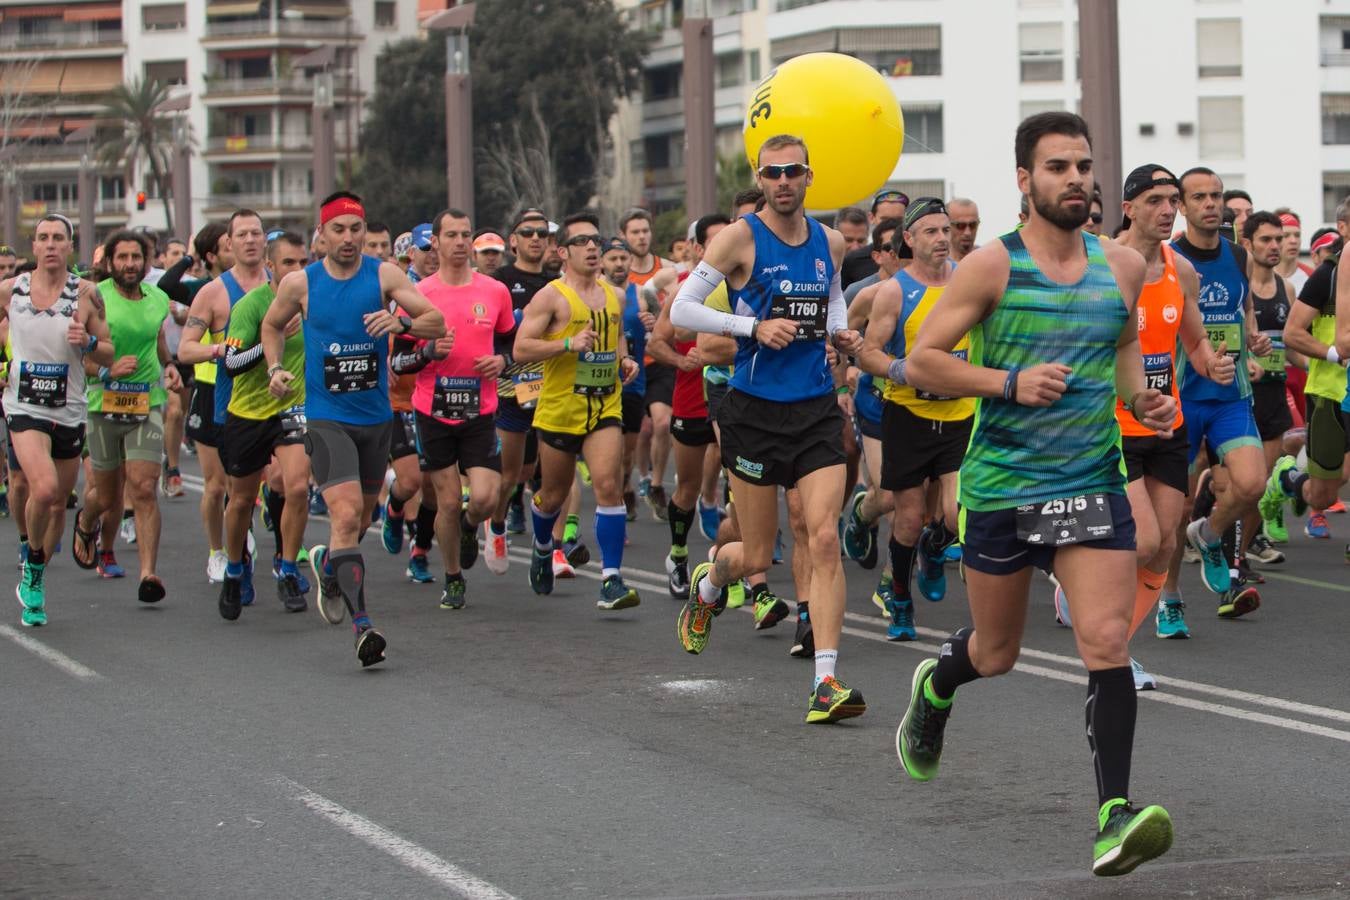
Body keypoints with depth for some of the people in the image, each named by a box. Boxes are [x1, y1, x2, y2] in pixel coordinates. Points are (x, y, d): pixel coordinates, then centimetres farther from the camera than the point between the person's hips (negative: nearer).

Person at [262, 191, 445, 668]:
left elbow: (437, 323, -8)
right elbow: (272, 325, 18)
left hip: (376, 416, 3)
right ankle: (361, 625, -22)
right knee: (346, 515, -18)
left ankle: (327, 563, 50)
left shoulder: (384, 275, -3)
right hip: (326, 417, -3)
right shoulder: (299, 283, -2)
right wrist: (275, 368, 1)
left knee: (364, 512, 18)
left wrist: (402, 322, -28)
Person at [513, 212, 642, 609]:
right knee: (553, 494, 12)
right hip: (559, 409, -3)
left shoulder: (613, 296, 11)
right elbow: (521, 348, -13)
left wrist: (625, 359, 9)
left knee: (608, 485, -16)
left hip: (605, 408, 3)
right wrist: (569, 344, -24)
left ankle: (611, 581, -18)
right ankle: (543, 550, 45)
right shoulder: (550, 297, -7)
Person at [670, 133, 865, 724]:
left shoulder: (830, 242, 8)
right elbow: (681, 309, -8)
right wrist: (754, 327, -18)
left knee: (825, 538, -12)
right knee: (756, 557, 5)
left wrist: (841, 333, 6)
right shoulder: (742, 237, -7)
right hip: (756, 409, -3)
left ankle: (826, 682, -12)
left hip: (817, 409, 3)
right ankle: (708, 583, 43)